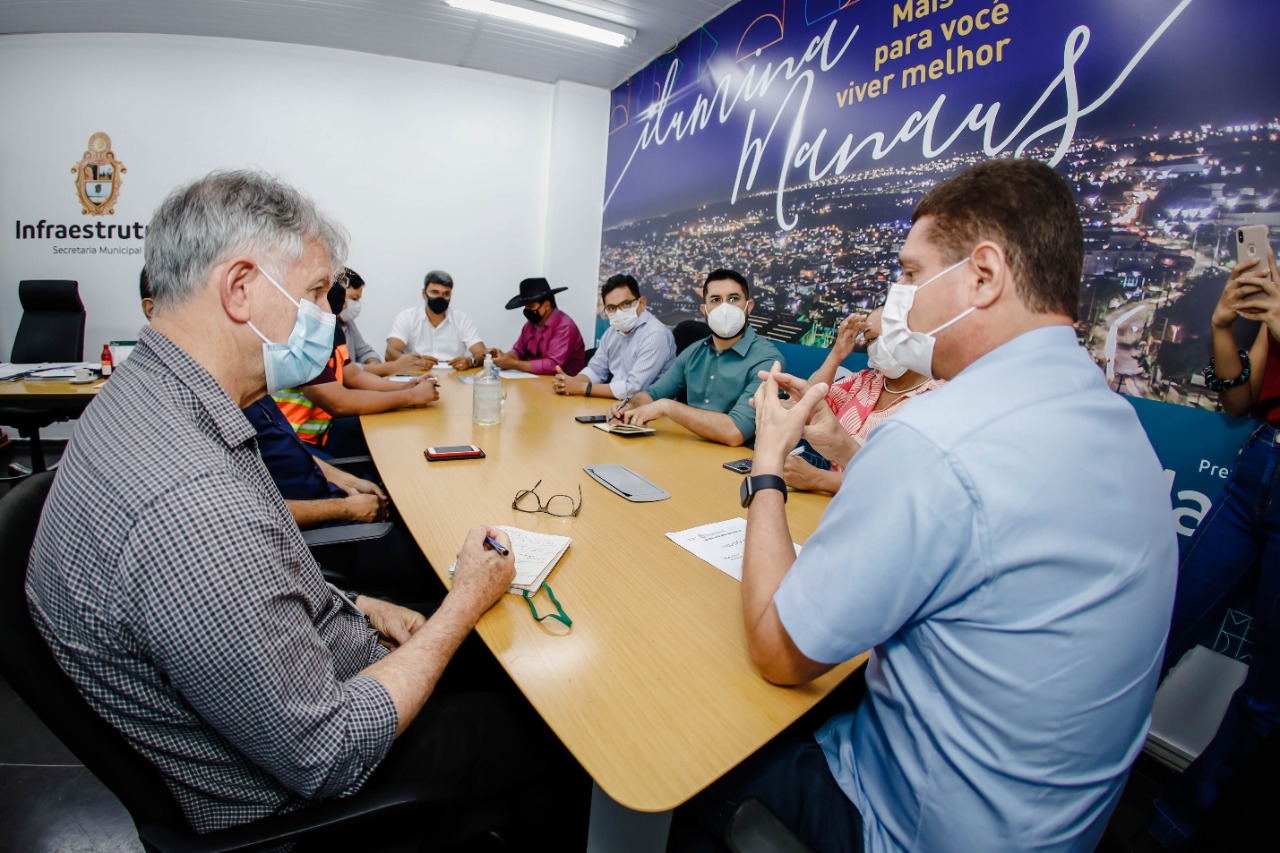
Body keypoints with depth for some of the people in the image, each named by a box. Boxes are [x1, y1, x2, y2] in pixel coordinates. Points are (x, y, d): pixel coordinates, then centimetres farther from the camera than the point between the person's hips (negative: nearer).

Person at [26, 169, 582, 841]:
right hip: (302, 792, -8)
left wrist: (358, 608, 4)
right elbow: (328, 756, -28)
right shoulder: (195, 507, -38)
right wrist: (465, 601, -18)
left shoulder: (139, 393, -4)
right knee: (550, 730, 4)